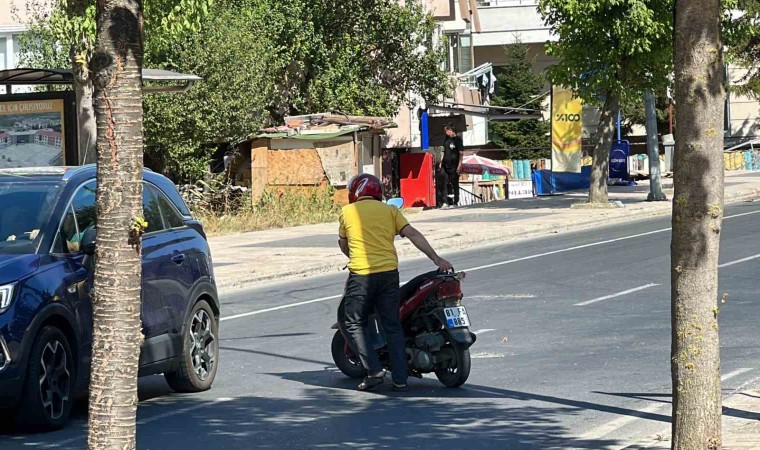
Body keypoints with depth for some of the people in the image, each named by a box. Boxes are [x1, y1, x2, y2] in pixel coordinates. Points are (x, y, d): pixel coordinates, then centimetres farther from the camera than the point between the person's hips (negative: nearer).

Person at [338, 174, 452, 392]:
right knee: (392, 326, 9)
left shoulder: (347, 212, 7)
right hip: (389, 273, 3)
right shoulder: (390, 210, 11)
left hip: (361, 275, -3)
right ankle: (400, 379, 5)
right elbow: (413, 235, 1)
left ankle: (374, 370, -2)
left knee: (352, 322, 10)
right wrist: (436, 258, 1)